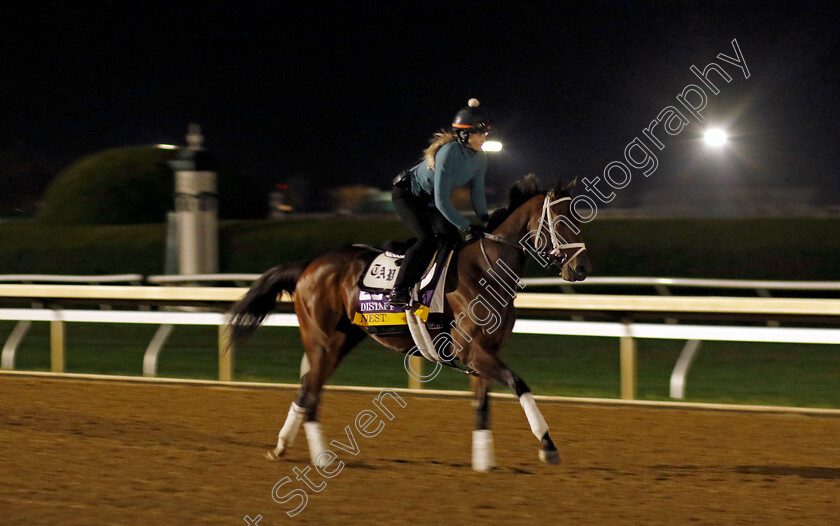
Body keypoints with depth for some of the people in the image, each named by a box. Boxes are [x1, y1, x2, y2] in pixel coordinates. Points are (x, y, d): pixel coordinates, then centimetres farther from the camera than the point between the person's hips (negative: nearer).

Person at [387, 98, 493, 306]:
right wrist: (467, 226, -32)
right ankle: (398, 292, -24)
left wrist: (485, 220, -14)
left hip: (430, 201, 9)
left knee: (451, 239, -2)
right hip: (406, 193, -9)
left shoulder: (480, 158, -9)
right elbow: (441, 201, -34)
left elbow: (477, 193, 2)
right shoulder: (449, 152, -34)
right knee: (427, 239, -24)